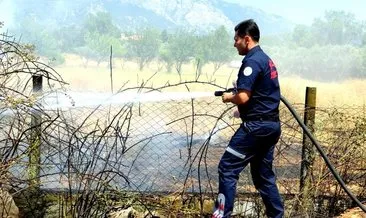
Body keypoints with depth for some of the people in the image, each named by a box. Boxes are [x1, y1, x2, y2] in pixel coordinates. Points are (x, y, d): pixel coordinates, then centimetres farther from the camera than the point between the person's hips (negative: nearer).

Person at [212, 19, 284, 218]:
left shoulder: (252, 61, -14)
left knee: (228, 168, -4)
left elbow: (243, 97, -21)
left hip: (256, 125, -10)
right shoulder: (266, 59, 17)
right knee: (263, 174, 15)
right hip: (271, 125, 10)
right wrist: (235, 94, 13)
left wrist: (229, 97, -1)